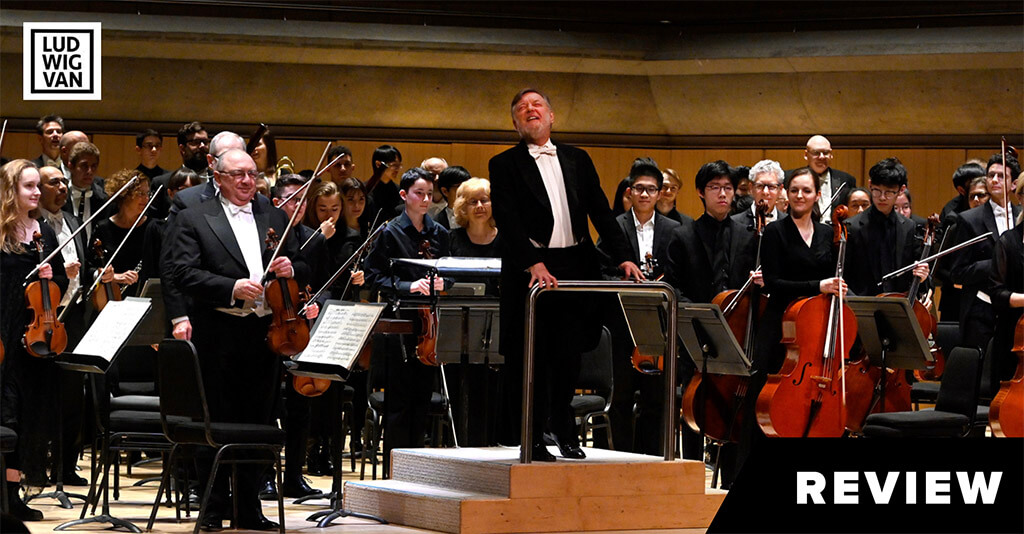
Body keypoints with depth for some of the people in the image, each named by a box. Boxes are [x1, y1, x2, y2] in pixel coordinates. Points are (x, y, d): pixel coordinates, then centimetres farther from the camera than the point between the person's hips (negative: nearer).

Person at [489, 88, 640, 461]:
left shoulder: (577, 160, 16)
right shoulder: (505, 165, 3)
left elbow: (600, 211, 12)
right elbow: (507, 221, -9)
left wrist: (622, 257, -1)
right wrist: (533, 264, -21)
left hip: (575, 267, 4)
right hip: (531, 272, -3)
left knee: (569, 354, 7)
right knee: (531, 357, -1)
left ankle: (564, 430, 21)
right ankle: (532, 437, 5)